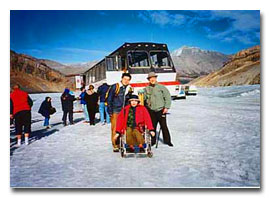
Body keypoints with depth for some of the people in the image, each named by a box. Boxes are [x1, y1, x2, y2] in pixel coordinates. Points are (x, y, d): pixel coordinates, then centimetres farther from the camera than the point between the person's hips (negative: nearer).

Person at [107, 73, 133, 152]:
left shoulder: (130, 89, 9)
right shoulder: (115, 87, -4)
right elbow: (109, 99, -2)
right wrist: (110, 111, -7)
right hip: (115, 111, -4)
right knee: (115, 129, -3)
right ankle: (115, 145, 5)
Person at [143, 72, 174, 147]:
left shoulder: (161, 87, 0)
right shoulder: (146, 89, 8)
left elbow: (168, 97, 0)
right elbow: (143, 98, 16)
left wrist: (166, 107, -7)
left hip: (161, 110, -2)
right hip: (151, 111, 2)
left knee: (164, 126, 1)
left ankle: (167, 140, 14)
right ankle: (153, 141, 20)